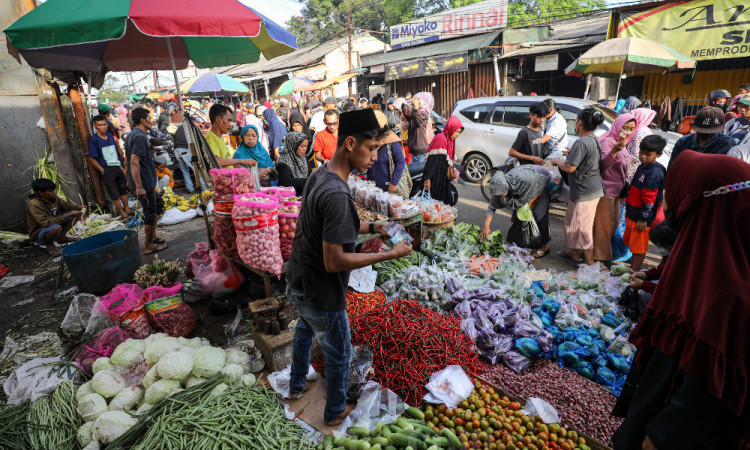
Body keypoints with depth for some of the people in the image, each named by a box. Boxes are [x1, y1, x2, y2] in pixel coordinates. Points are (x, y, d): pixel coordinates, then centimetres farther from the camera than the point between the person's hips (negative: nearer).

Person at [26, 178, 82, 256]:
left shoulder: (54, 198, -6)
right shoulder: (33, 204, -26)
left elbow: (67, 205, 11)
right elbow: (46, 222, -34)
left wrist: (79, 208, -12)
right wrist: (68, 215, -34)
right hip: (39, 235, -8)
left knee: (76, 212, 0)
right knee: (56, 228, -42)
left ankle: (62, 237, 8)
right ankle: (50, 244, -7)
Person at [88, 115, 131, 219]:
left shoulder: (110, 136, 9)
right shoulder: (93, 140, -9)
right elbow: (92, 159, -9)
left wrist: (120, 166, 10)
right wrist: (102, 170, -14)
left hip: (117, 168, 6)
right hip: (107, 170, -6)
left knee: (123, 190, 15)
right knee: (115, 195, -1)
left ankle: (127, 209, 31)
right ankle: (122, 213, 12)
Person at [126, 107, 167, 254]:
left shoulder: (132, 135, 14)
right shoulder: (140, 137, -19)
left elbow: (133, 160, 22)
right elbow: (134, 162, -26)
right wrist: (139, 187, -28)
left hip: (146, 182, 10)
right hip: (144, 183, -10)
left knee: (159, 204, 23)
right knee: (150, 213, 0)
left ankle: (153, 235, 31)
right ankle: (149, 246, 11)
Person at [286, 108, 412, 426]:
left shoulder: (319, 175, -2)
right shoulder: (337, 194, -32)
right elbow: (334, 262, -31)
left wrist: (372, 227, 2)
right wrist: (390, 254, -25)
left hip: (296, 284, 9)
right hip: (319, 294, -9)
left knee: (305, 330, 34)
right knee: (338, 355, 17)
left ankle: (297, 385, 59)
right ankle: (335, 412, 43)